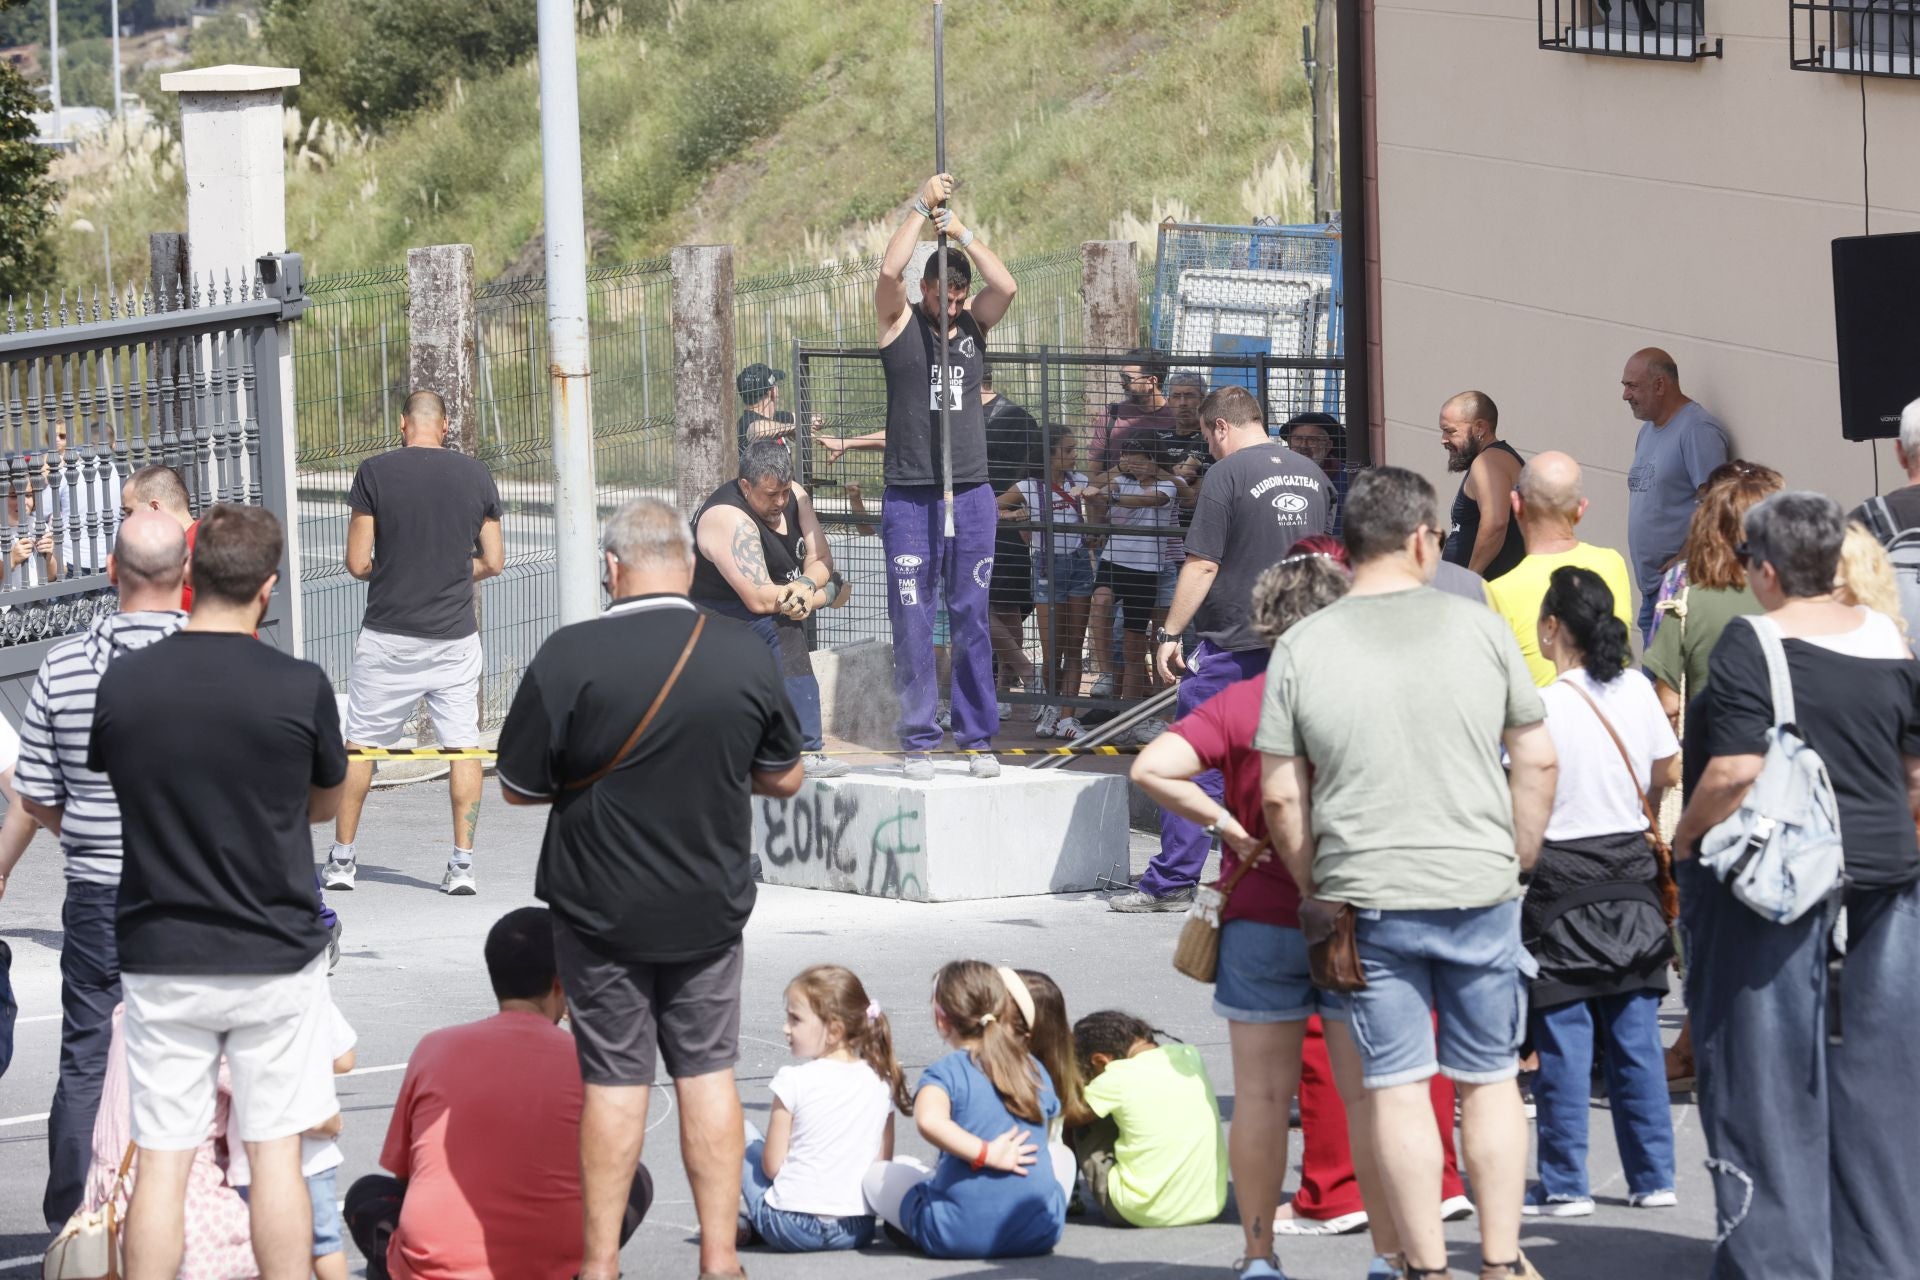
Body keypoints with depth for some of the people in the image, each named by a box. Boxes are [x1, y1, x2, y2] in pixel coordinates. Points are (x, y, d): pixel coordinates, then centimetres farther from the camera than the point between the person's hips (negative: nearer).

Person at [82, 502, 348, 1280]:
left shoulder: (122, 682, -7)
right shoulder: (300, 689, -11)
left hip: (160, 958, 1)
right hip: (275, 953, -1)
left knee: (160, 1162, 4)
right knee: (276, 1154, 6)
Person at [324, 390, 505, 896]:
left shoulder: (375, 472, -7)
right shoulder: (475, 474, 0)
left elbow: (358, 562, -7)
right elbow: (493, 561, 5)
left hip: (388, 633, -1)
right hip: (455, 634, 1)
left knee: (361, 744, 10)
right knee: (463, 745, 6)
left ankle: (342, 858, 14)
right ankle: (462, 864, 1)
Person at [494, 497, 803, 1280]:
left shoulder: (569, 657, -15)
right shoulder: (746, 656, -5)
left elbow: (519, 787, -8)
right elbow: (784, 778, 6)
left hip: (602, 908, -2)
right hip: (710, 906, 2)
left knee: (614, 1078, 6)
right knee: (707, 1073, 10)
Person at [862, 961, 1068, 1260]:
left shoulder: (945, 1072, -6)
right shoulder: (1036, 1071, 9)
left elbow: (929, 1121, -28)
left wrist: (988, 1154, -22)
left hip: (960, 1235, -3)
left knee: (877, 1174, 21)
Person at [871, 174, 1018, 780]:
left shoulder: (975, 323, 9)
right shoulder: (899, 321, 2)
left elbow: (1005, 287, -11)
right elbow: (889, 271, -16)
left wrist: (963, 233, -13)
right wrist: (922, 208, -14)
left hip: (971, 495, 2)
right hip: (909, 497, -2)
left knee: (971, 621, 5)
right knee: (912, 624, -2)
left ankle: (978, 737, 10)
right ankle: (918, 741, 3)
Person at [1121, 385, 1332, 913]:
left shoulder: (1227, 474, -10)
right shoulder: (1312, 474, 11)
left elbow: (1202, 565, -14)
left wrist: (1170, 633, -8)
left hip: (1235, 643, -6)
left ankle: (1171, 883, -1)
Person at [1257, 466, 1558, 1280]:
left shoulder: (1302, 647, -2)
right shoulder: (1478, 628, -2)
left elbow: (1280, 795, -2)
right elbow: (1536, 761, 1)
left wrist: (1314, 887, 10)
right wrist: (1518, 857, 12)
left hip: (1367, 899, -1)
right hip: (1479, 889, 1)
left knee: (1396, 1089, 4)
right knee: (1490, 1078, 11)